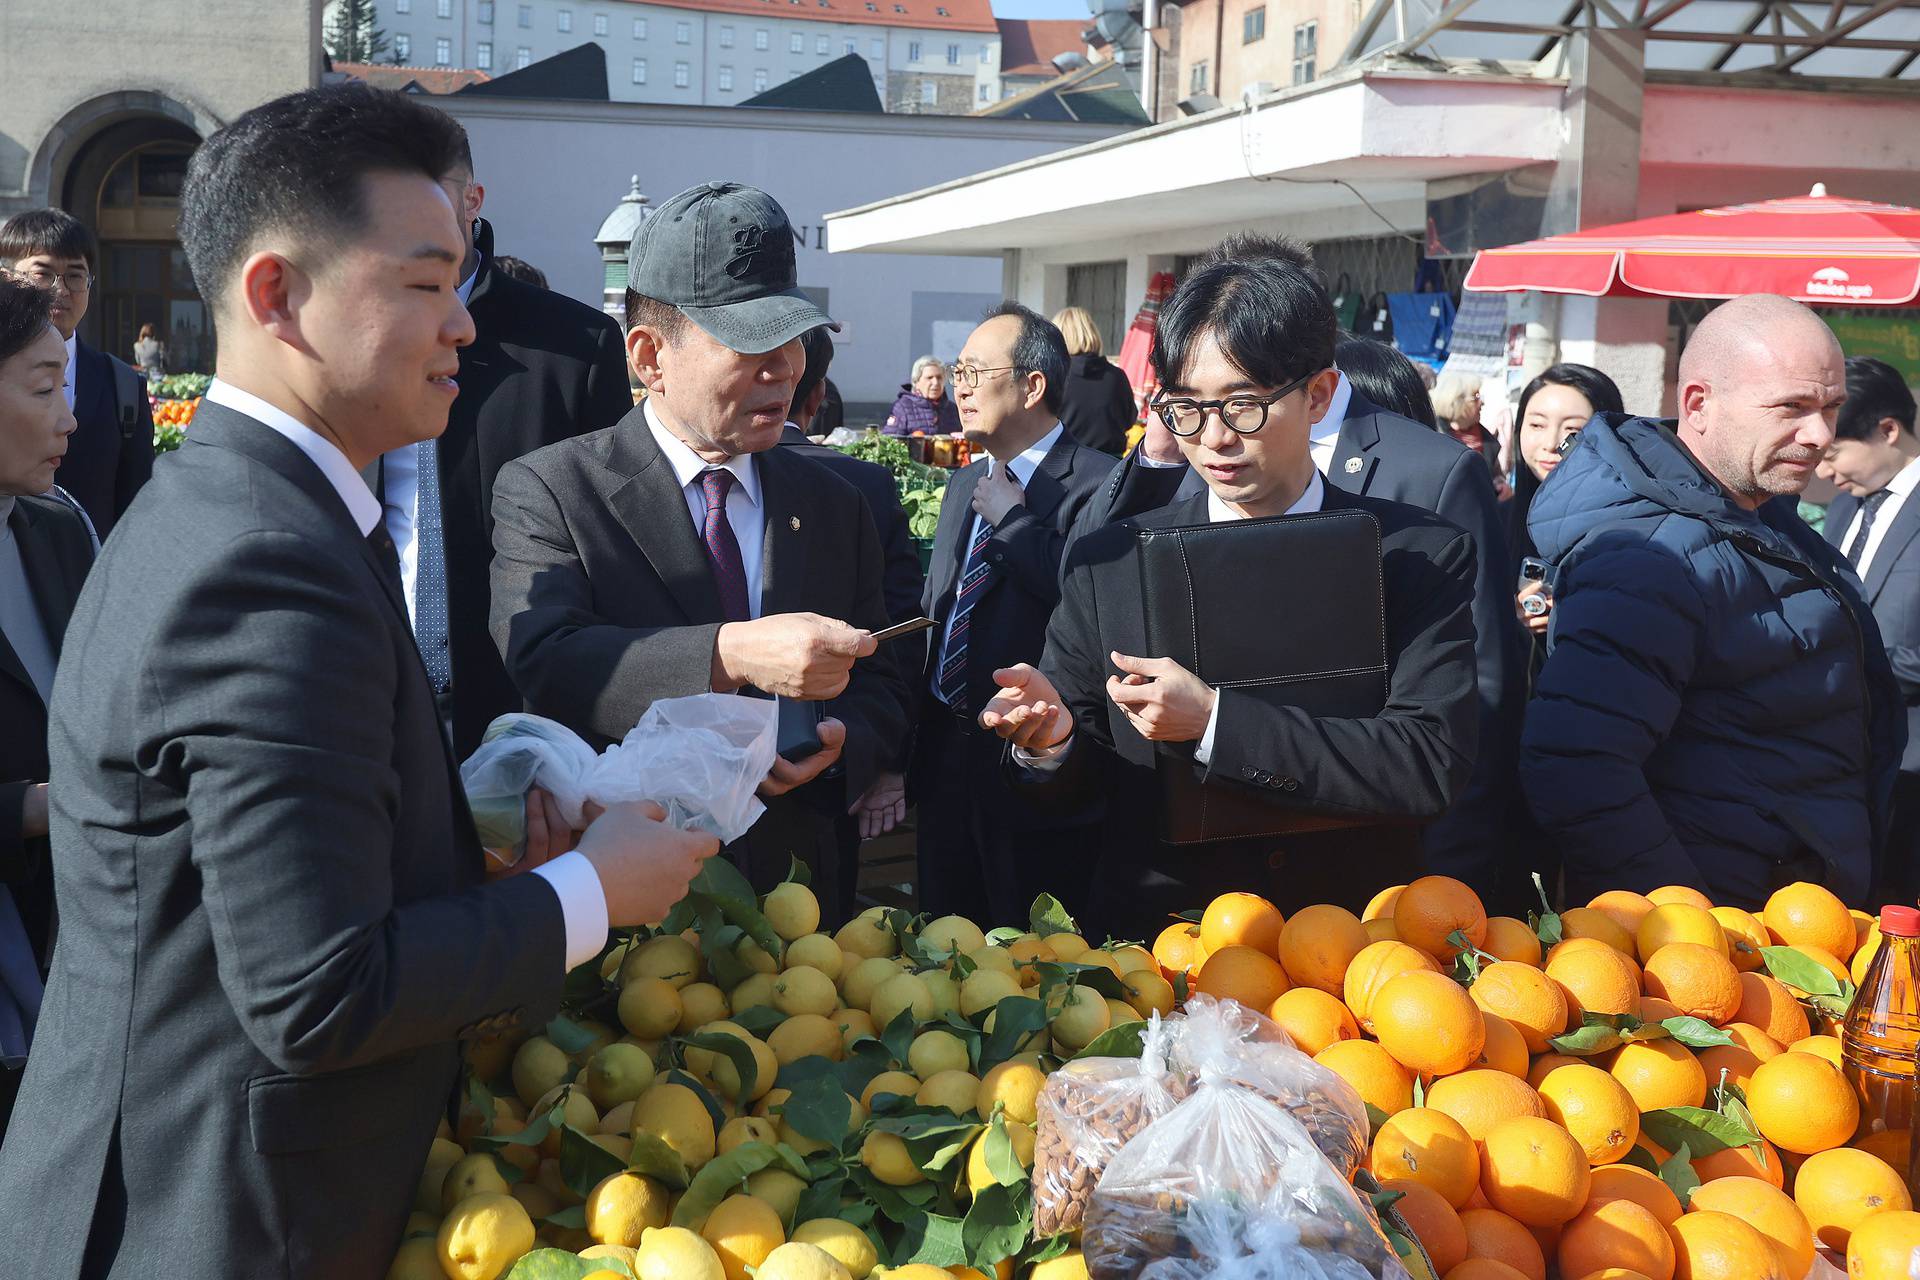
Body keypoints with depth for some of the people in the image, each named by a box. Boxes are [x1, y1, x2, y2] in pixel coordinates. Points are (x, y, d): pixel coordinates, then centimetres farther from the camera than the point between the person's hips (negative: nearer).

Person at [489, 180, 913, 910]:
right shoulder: (545, 491, -5)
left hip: (792, 892, 3)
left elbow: (881, 692, 12)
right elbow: (539, 662, -21)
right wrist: (729, 655, -33)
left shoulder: (834, 506, 9)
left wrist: (840, 745, -11)